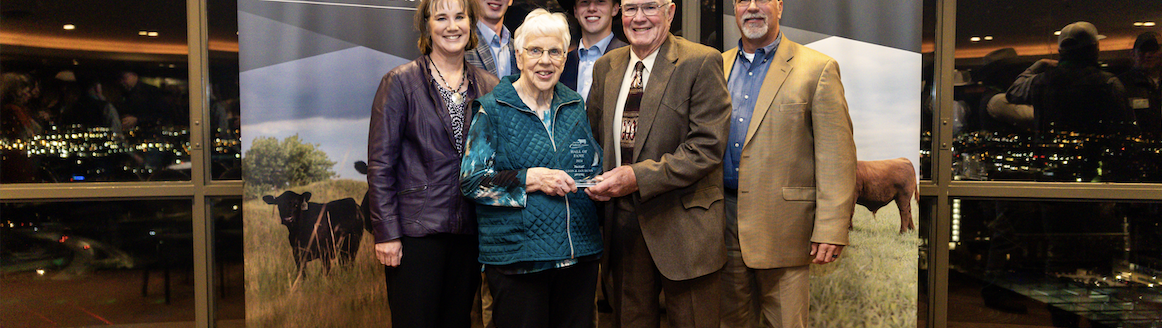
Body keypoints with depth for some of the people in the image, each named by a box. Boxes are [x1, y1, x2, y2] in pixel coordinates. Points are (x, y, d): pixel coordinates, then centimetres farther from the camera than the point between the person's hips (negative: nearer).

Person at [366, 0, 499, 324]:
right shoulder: (400, 82, -2)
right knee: (415, 319, 2)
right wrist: (386, 233, -10)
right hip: (416, 232, -4)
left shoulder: (489, 87, 8)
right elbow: (380, 164, -5)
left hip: (470, 233, 4)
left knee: (459, 319, 13)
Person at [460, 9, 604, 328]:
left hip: (579, 254, 5)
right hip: (517, 258, -4)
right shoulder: (492, 110, -3)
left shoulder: (576, 106, 11)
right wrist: (530, 179, -18)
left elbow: (594, 166, 20)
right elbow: (471, 179, -8)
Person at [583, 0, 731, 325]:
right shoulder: (606, 66, 10)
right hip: (623, 223, 5)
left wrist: (639, 177, -22)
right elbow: (594, 136, 19)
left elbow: (707, 147, -16)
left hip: (681, 224, -5)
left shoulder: (701, 62, -9)